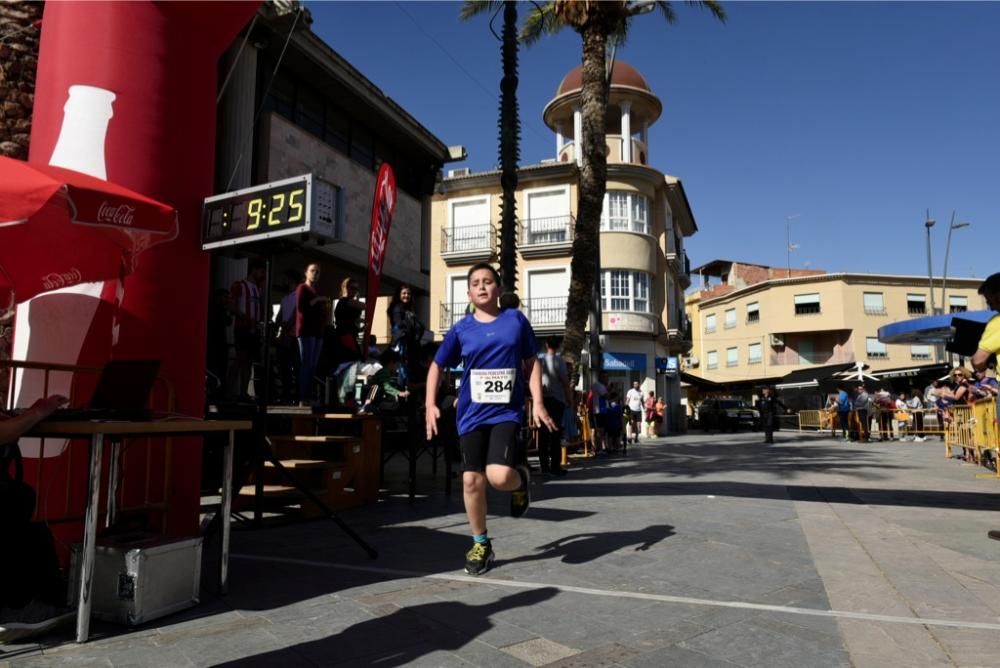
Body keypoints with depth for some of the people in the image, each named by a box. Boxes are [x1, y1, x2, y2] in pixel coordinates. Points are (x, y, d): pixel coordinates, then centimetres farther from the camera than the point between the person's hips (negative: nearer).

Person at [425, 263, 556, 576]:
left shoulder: (516, 320, 1)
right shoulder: (461, 329, 2)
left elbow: (532, 362, 6)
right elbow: (437, 366, 12)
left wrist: (538, 402, -3)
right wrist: (430, 404, 1)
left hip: (507, 411, -2)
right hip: (472, 413, 2)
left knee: (500, 475, -20)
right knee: (472, 479, 1)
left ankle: (521, 480, 18)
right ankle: (481, 544, 22)